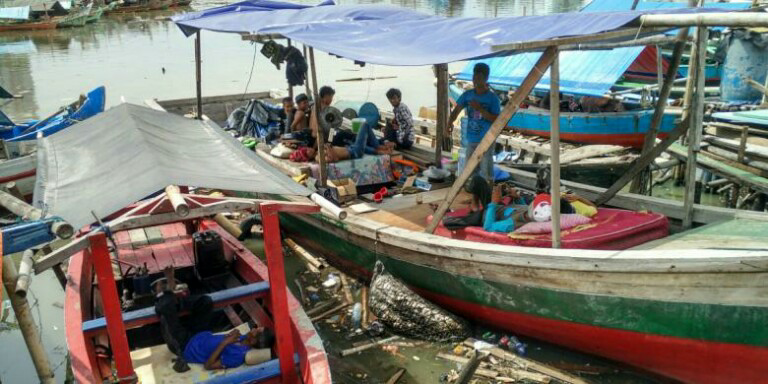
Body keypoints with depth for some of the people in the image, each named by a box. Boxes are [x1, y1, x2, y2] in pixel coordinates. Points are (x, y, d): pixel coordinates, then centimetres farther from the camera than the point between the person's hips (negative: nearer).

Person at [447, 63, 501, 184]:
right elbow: (456, 111, -3)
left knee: (486, 173, -2)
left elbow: (496, 120, -12)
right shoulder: (467, 95, 3)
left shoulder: (492, 98, -8)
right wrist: (449, 123, -23)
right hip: (471, 140, 4)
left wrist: (480, 109, -23)